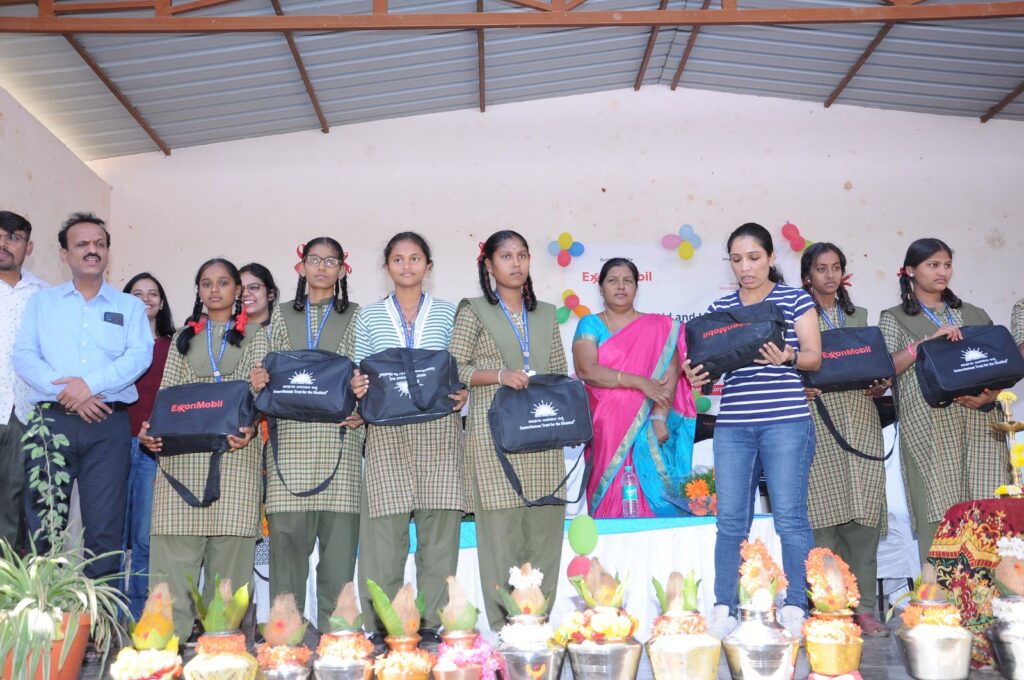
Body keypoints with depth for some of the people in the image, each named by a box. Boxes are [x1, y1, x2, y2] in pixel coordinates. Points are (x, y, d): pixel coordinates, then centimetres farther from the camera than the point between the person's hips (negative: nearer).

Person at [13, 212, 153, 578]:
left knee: (105, 527, -2)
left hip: (108, 425, 0)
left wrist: (90, 384, -16)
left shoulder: (129, 306, 14)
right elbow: (24, 355, 2)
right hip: (51, 420, 1)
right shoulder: (42, 302, 16)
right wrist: (67, 393, -13)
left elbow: (140, 355, -2)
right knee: (41, 524, -1)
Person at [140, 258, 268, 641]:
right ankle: (171, 632, -1)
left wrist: (248, 427, -18)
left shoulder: (253, 336, 13)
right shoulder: (184, 337, 20)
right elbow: (167, 392, 13)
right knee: (175, 540, -5)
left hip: (234, 447, -2)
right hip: (183, 449, 2)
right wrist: (150, 428, -5)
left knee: (229, 541, -4)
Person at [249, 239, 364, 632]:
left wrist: (361, 412, -10)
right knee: (287, 531, -3)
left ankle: (333, 629, 3)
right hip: (290, 436, 1)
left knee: (339, 532, -4)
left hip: (339, 433, -1)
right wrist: (259, 382, -6)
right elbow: (272, 370, 15)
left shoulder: (356, 316, 12)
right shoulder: (282, 314, 18)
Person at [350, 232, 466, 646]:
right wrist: (356, 387, -8)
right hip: (387, 433, 0)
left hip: (439, 430, 0)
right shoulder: (369, 316, 14)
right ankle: (383, 624, 5)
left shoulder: (448, 313, 12)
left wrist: (463, 395, -8)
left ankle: (432, 624, 7)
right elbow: (359, 375, 13)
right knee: (384, 529, -3)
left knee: (438, 526, -1)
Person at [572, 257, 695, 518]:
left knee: (651, 501, -6)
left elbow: (671, 374, -1)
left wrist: (659, 418, -15)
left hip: (649, 431, 0)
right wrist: (640, 382, -14)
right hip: (607, 431, 0)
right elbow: (585, 369, -8)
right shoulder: (590, 325, 8)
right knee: (612, 501, -4)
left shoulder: (659, 327, 10)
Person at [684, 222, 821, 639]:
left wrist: (788, 358, -20)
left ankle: (795, 609, 8)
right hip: (732, 424, 3)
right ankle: (724, 609, 12)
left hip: (786, 421, -3)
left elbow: (814, 357, 0)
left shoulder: (796, 300, 5)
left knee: (790, 516, -3)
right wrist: (699, 373, -9)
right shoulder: (719, 309, 14)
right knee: (730, 519, 4)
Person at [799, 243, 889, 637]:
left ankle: (863, 607, 6)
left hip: (860, 420, 4)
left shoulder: (858, 316, 20)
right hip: (817, 422, -4)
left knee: (864, 515, 0)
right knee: (823, 516, -6)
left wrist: (881, 386, 1)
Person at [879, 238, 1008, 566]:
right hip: (930, 426, -3)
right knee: (939, 516, -8)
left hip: (979, 424, 3)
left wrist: (990, 395, -5)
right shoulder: (895, 318, 10)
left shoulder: (973, 315, 19)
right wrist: (928, 340, -13)